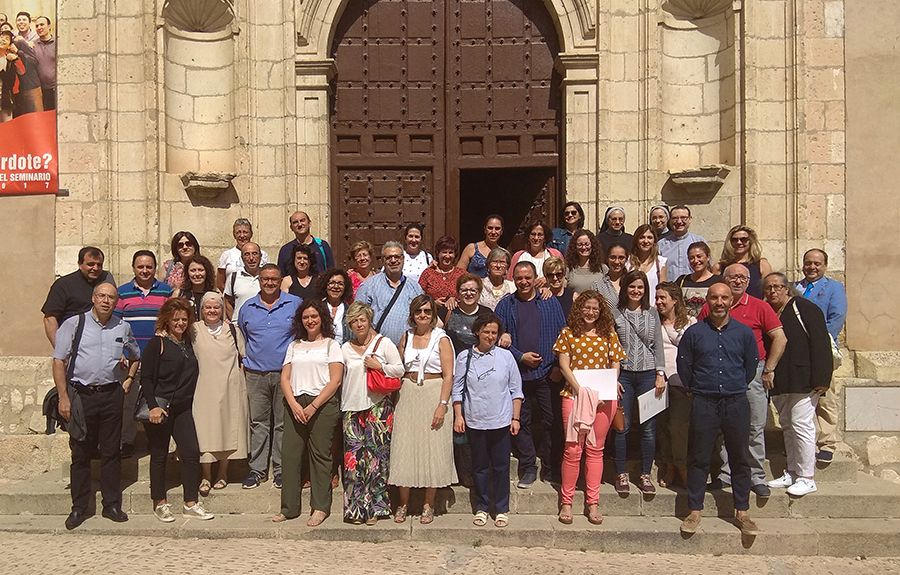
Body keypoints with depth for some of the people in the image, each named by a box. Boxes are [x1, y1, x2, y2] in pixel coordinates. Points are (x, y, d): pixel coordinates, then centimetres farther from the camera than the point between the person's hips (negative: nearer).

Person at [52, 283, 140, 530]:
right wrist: (64, 397, -9)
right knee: (80, 454, 6)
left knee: (111, 452, 8)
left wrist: (128, 380, 11)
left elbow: (135, 357, 26)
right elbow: (59, 362, -3)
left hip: (112, 396, 2)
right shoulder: (74, 324, -1)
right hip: (81, 396, -2)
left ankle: (112, 505, 19)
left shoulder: (123, 328, 8)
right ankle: (79, 508, 17)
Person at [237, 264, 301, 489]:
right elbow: (241, 339, 23)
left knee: (283, 423, 4)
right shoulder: (247, 308, 10)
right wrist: (246, 361, 14)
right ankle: (257, 469, 15)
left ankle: (281, 469, 12)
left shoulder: (295, 304, 2)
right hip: (255, 375, 2)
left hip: (285, 373, -2)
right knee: (258, 422, 7)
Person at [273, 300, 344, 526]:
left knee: (320, 455, -3)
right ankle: (289, 508, 8)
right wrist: (293, 404, -6)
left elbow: (335, 381, -4)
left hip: (323, 404, -4)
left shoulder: (331, 345, 6)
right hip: (295, 405, 4)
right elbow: (285, 378, 11)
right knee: (290, 454, -1)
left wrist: (313, 406, -11)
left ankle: (320, 508, 5)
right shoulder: (294, 346, 19)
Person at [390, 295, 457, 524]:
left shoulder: (441, 339, -3)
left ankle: (428, 505, 14)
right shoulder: (406, 337, 10)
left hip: (433, 395, -3)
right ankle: (402, 504, 15)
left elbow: (448, 375, -8)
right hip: (408, 397, 4)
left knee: (432, 449, 2)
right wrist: (397, 399, 7)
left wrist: (442, 405, -16)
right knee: (404, 448, 3)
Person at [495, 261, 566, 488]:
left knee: (550, 421, 3)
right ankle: (528, 468, 16)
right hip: (517, 374, 0)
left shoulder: (551, 303, 6)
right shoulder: (506, 305, 6)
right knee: (522, 422, 5)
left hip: (547, 373, 0)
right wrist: (520, 356, -9)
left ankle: (550, 468, 16)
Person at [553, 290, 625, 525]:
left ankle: (593, 503, 15)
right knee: (572, 449, -2)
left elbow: (615, 365, 10)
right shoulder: (568, 332, 6)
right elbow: (564, 364, 0)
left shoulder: (608, 333, 10)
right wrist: (579, 389, -12)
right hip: (574, 395, -2)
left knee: (596, 449, 7)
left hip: (603, 398, 2)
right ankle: (566, 502, 10)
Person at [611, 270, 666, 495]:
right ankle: (621, 474, 13)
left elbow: (658, 345, 8)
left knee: (649, 428, 2)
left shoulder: (652, 313, 8)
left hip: (648, 374, 2)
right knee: (622, 427, 0)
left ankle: (645, 475, 14)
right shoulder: (615, 313, 2)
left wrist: (660, 374, 0)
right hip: (623, 374, -1)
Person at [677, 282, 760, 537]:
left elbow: (751, 365, 14)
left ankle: (741, 512, 19)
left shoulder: (744, 332, 4)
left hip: (736, 402, 1)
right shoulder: (694, 332, 0)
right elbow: (683, 365, 8)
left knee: (740, 458, 8)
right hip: (703, 403, -1)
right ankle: (694, 511, 13)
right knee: (699, 458, 4)